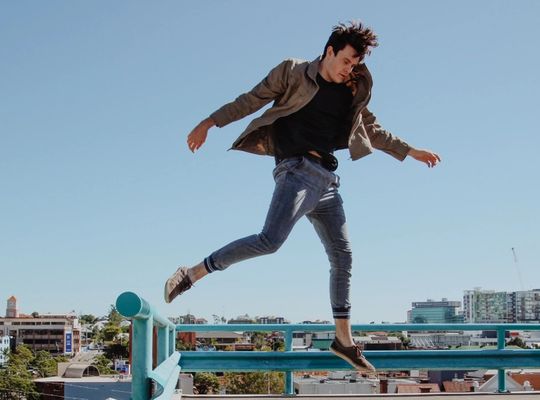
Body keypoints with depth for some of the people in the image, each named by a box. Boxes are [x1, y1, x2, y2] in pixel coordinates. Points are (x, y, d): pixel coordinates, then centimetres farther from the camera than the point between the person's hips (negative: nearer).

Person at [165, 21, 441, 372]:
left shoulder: (353, 93, 18)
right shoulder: (293, 72, 3)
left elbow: (373, 130, 29)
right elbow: (253, 99, 2)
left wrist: (412, 152, 28)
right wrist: (209, 123, -3)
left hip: (327, 179, 7)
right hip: (297, 169, -7)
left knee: (343, 257, 6)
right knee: (270, 240, -27)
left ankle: (344, 339, 17)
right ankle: (192, 274, -18)